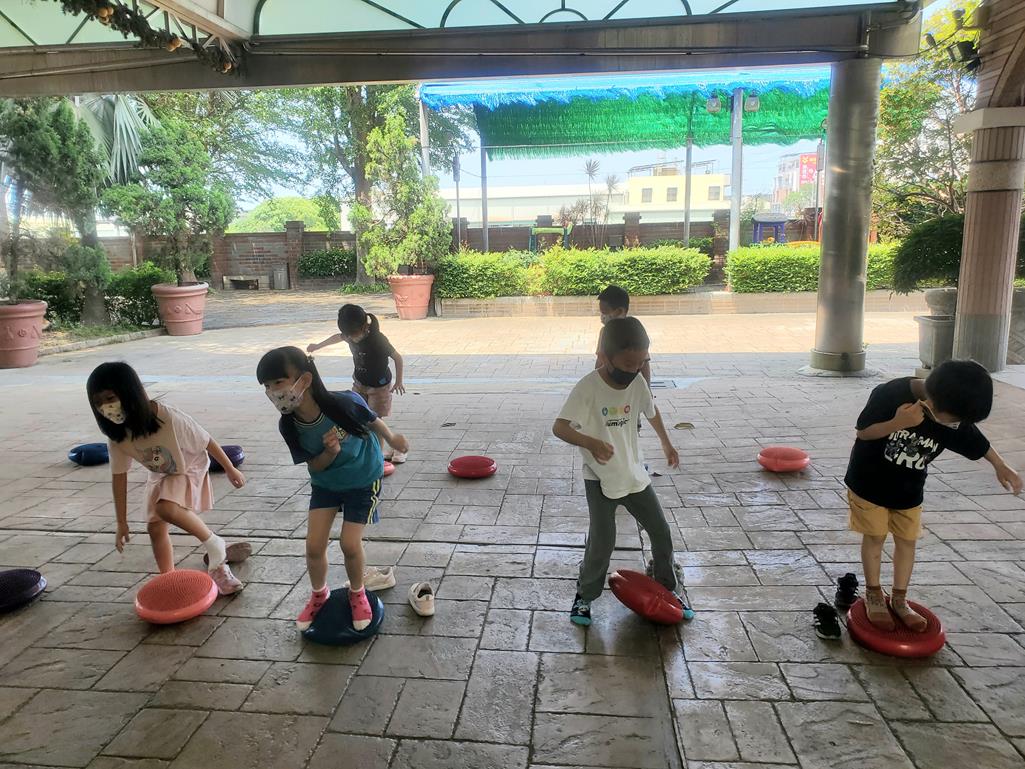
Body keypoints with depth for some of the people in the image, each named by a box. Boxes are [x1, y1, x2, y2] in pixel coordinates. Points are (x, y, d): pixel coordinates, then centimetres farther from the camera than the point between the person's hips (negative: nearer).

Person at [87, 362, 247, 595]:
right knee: (155, 527, 2)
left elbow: (207, 442, -23)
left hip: (189, 468, -6)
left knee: (166, 508, -30)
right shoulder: (117, 435, -19)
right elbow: (119, 476, -9)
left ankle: (215, 545, -12)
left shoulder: (169, 419, -37)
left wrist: (230, 469, -10)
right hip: (160, 476, 6)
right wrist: (122, 523, -5)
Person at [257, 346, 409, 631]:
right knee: (314, 545, 1)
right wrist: (329, 452, -33)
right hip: (325, 484, 3)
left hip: (363, 481, -3)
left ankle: (357, 594, 26)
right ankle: (319, 595, 32)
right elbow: (314, 466, -11)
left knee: (350, 544, -6)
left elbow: (373, 420, -12)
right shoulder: (288, 426, -22)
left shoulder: (345, 404, -34)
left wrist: (392, 439, 5)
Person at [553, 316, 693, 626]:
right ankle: (585, 594, 16)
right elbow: (559, 427, -28)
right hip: (599, 478, -5)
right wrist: (591, 443, -45)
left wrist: (666, 444, 26)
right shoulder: (588, 387, -22)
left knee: (662, 533, 11)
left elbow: (652, 412, 15)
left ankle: (669, 586, 34)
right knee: (602, 543, -9)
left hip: (634, 474, 5)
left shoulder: (638, 383, -6)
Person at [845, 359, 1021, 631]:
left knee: (907, 540, 10)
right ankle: (874, 594, 24)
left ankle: (899, 599, 27)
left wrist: (1001, 467, 14)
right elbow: (863, 432, -22)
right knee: (875, 537, 6)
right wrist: (897, 423, -36)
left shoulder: (956, 419, -14)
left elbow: (978, 443, 6)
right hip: (870, 481, -4)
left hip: (909, 490, 4)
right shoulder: (890, 394, -28)